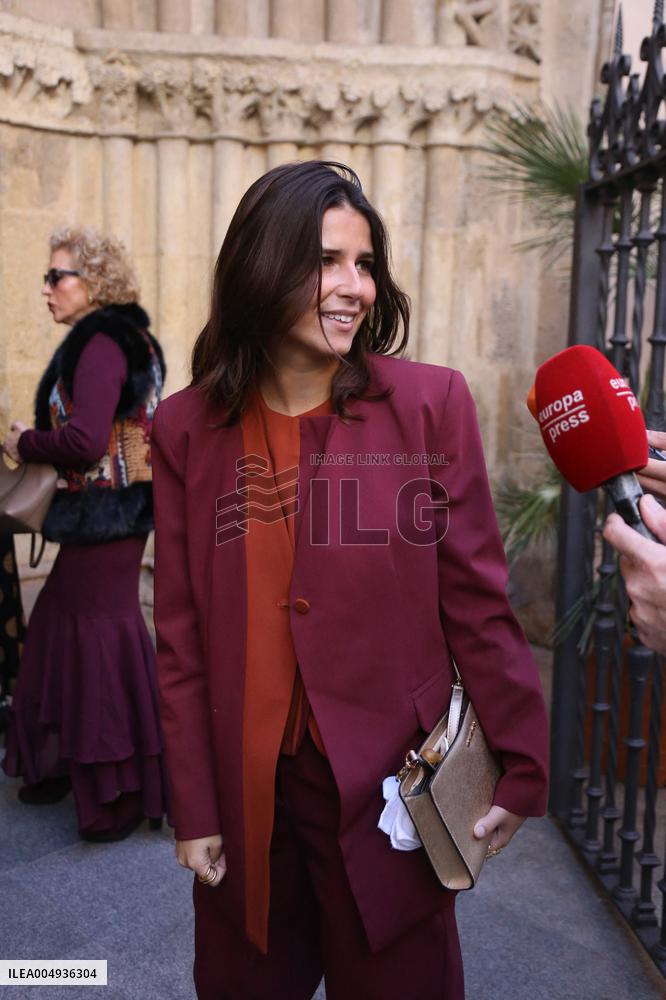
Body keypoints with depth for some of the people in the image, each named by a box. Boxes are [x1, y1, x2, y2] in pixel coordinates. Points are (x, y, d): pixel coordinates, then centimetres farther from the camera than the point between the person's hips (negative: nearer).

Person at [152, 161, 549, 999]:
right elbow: (180, 636, 0)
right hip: (246, 795, 2)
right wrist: (193, 809, 1)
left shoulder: (430, 403, -8)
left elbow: (476, 600, -4)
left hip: (391, 786, -1)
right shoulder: (188, 428, -3)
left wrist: (521, 766, -2)